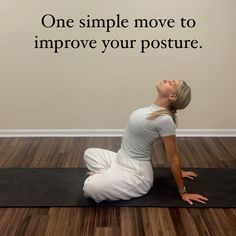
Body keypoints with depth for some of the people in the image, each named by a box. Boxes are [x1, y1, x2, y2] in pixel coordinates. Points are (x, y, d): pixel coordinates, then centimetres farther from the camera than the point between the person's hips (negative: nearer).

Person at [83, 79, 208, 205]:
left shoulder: (164, 119, -25)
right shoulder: (155, 108, 2)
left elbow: (173, 157, -17)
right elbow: (167, 146, 13)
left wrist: (183, 193, -9)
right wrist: (178, 171, 25)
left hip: (135, 174, -9)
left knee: (90, 187, -28)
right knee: (90, 153, 23)